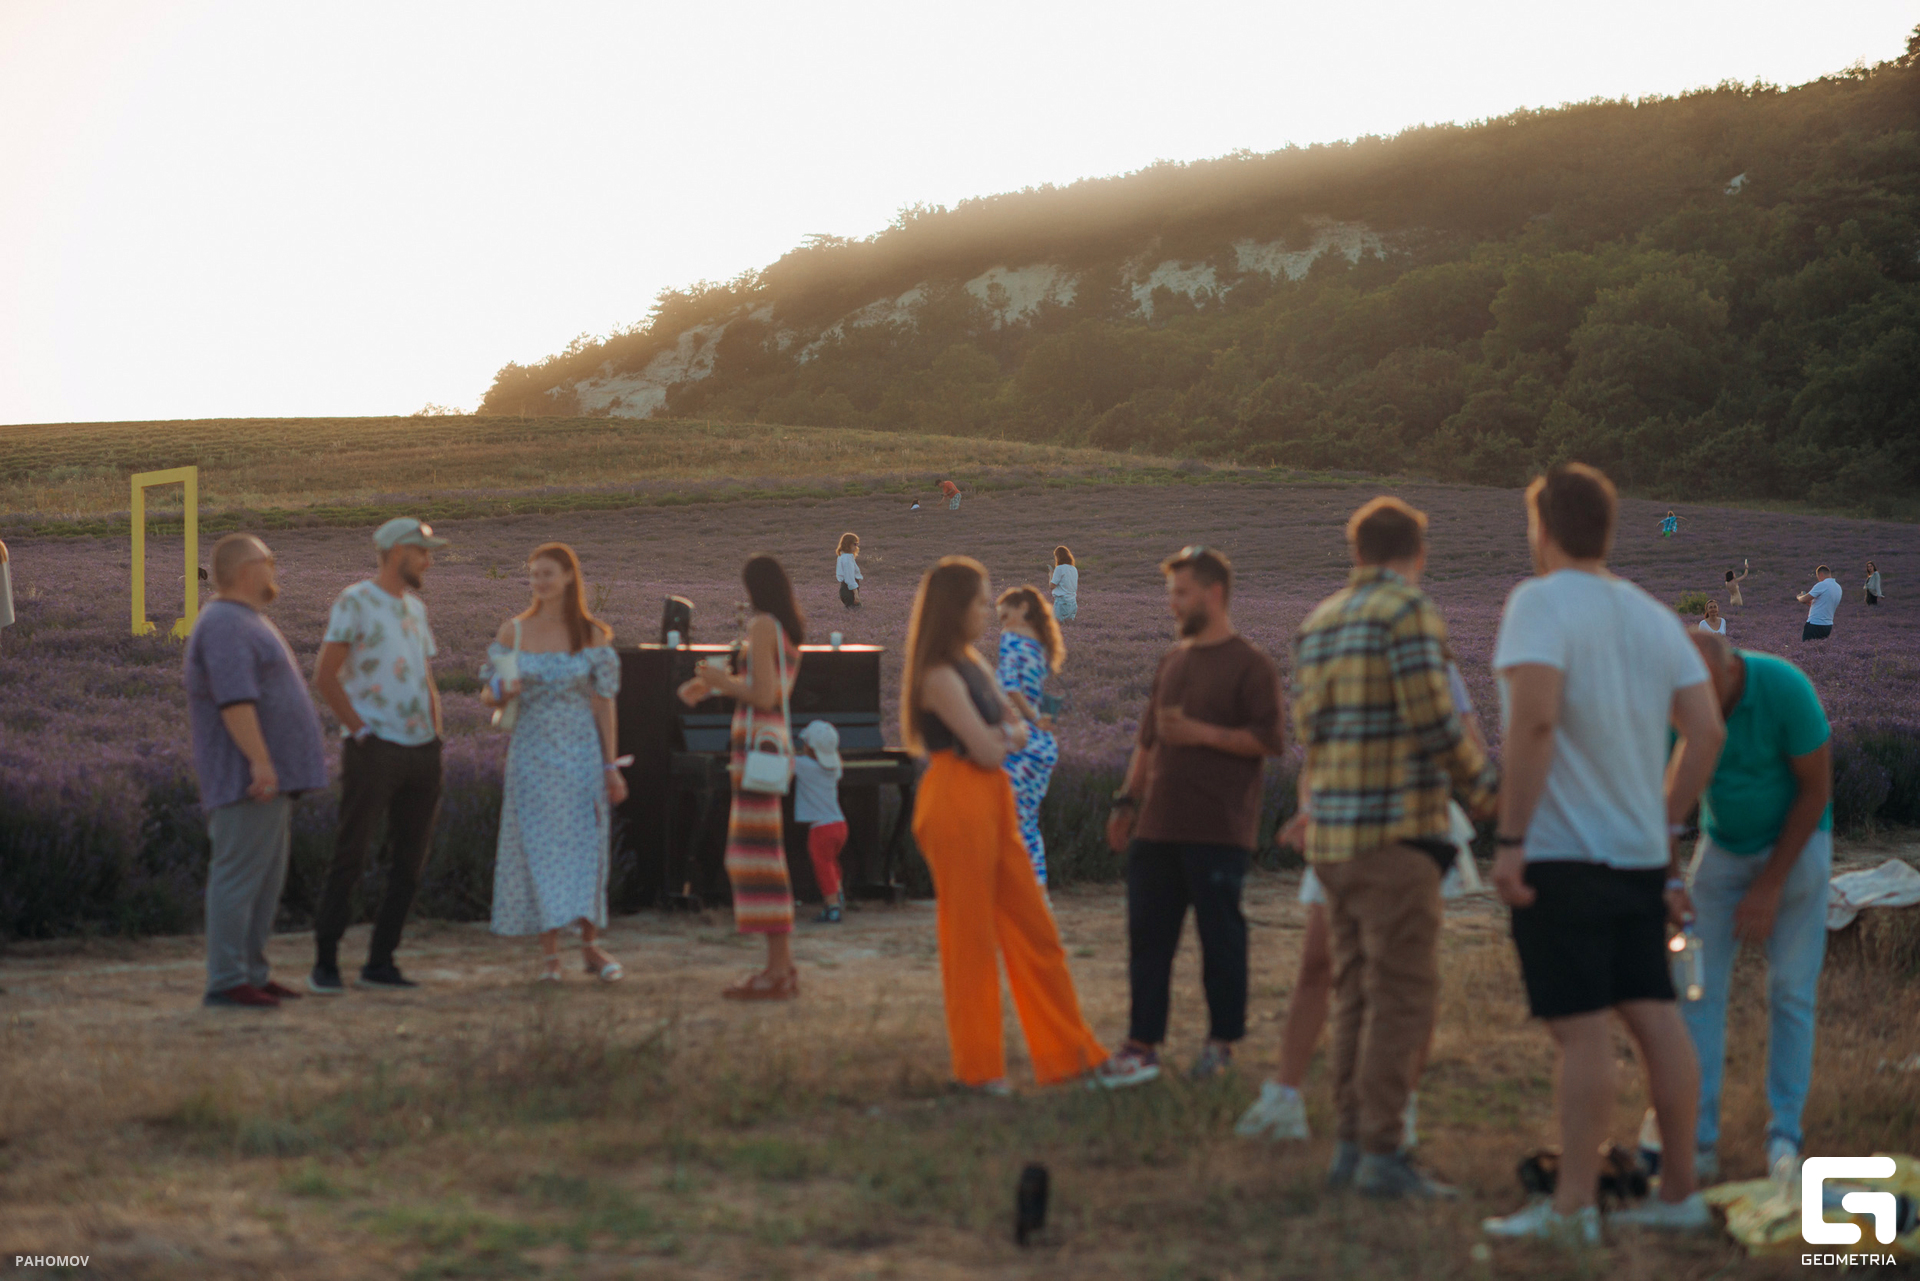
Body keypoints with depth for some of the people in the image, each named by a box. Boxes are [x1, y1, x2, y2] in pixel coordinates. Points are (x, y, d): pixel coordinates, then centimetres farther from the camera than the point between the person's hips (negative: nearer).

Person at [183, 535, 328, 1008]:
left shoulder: (244, 624, 20)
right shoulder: (225, 625, -14)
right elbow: (234, 699, -24)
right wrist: (260, 761, -29)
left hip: (269, 776, 11)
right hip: (248, 778, -11)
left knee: (266, 879, 11)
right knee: (239, 875, -9)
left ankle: (252, 974, 14)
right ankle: (226, 981, -8)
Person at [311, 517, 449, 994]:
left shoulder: (416, 608, 17)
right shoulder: (355, 602, -5)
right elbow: (325, 676, -10)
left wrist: (436, 739, 13)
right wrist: (359, 731, -11)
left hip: (421, 751, 7)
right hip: (374, 751, -7)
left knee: (410, 862, 7)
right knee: (350, 856, -7)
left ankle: (380, 963, 14)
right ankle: (324, 964, -1)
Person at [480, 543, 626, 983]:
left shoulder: (593, 635, 1)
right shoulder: (514, 631, 2)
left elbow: (603, 703, 3)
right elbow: (488, 695, 7)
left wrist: (611, 766, 1)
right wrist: (500, 693, -18)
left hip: (581, 753, 0)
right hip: (533, 753, 0)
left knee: (586, 847, 0)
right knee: (539, 847, -2)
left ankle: (591, 945, 11)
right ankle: (549, 951, 4)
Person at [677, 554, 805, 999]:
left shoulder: (762, 626, -12)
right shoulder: (791, 629, 14)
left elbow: (764, 697, -19)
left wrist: (722, 681, -4)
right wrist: (714, 683, 23)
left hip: (758, 743, -9)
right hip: (776, 741, 9)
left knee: (760, 854, -8)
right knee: (764, 855, 14)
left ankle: (777, 972, -8)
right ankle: (783, 966, 17)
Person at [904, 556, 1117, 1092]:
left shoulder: (971, 664, 14)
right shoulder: (940, 675, -15)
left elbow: (1018, 731, 13)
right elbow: (987, 751, -18)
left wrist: (1002, 734, -9)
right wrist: (1003, 736, 3)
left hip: (992, 801, 9)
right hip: (957, 802, -9)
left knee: (1034, 929, 11)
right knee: (970, 937, 0)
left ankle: (1070, 1053, 18)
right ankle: (978, 1068, 11)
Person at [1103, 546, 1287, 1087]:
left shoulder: (1250, 665, -5)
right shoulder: (1173, 661, 18)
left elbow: (1269, 740, -12)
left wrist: (1202, 733, -15)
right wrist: (1127, 800, 18)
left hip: (1218, 831, -7)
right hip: (1159, 826, 7)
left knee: (1221, 937, 1)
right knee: (1148, 935, 3)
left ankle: (1222, 1042, 11)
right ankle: (1142, 1044, 7)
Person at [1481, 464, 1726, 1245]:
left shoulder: (1540, 603, -9)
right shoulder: (1654, 617, 13)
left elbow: (1535, 719, -21)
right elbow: (1706, 729, 10)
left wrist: (1510, 839, -19)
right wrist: (1665, 825, 19)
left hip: (1563, 852, -7)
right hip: (1641, 855, 7)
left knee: (1582, 1029, -8)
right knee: (1653, 1016, 9)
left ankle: (1572, 1208, -5)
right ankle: (1679, 1194, 14)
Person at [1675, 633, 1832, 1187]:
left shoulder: (1786, 689, -29)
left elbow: (1816, 789, -19)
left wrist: (1770, 886, -17)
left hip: (1795, 843, -3)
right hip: (1722, 845, 3)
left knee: (1791, 991, -4)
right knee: (1698, 986, -7)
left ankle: (1784, 1136, 5)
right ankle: (1697, 1139, -4)